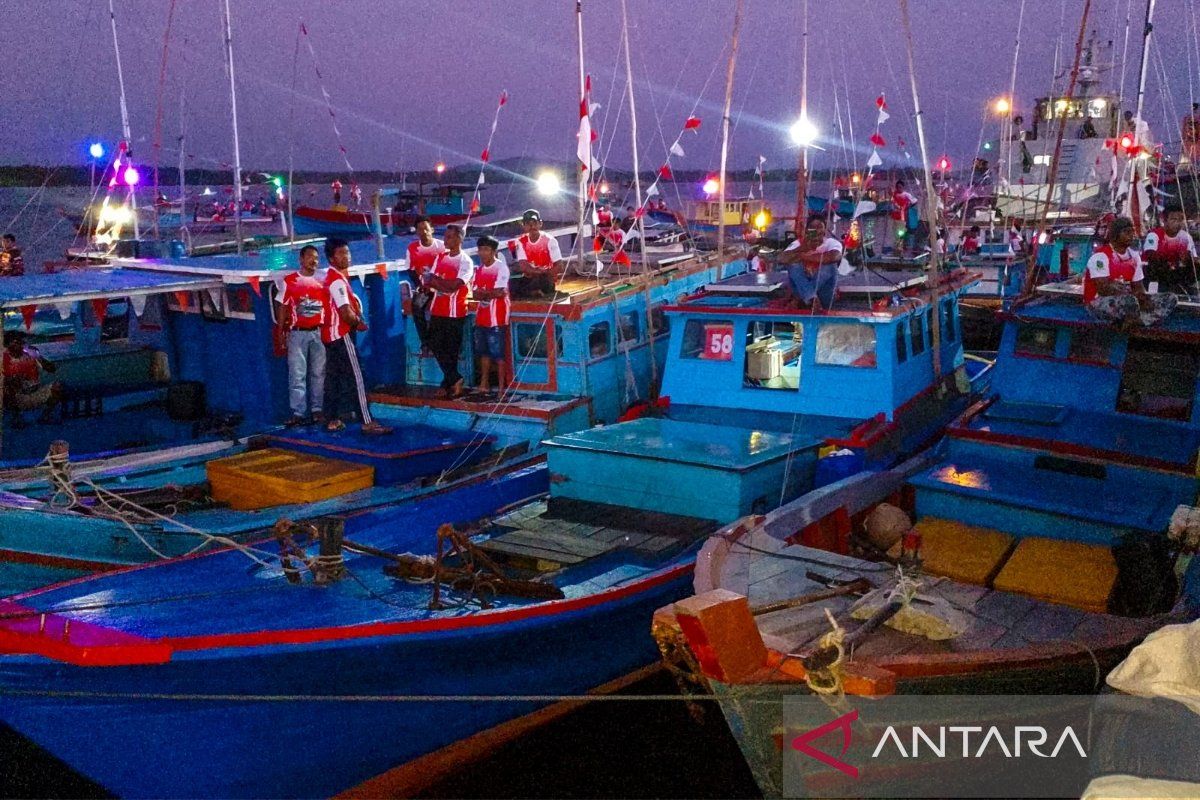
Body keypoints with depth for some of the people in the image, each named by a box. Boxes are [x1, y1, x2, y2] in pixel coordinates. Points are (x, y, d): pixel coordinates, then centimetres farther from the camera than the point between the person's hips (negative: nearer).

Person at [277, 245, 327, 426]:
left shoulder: (322, 281, 9)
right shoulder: (289, 281, 1)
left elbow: (328, 306, 10)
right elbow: (283, 308, 3)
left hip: (319, 332, 3)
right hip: (297, 333, -3)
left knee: (319, 373, 6)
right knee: (297, 374, -2)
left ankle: (317, 410, 14)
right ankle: (299, 413, 1)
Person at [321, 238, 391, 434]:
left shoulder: (332, 276, 14)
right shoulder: (337, 280, -17)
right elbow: (345, 312, -23)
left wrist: (355, 306, 1)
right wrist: (358, 323, -5)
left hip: (330, 334, 10)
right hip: (341, 334, -10)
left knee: (333, 377, 11)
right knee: (355, 378, -10)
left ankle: (332, 420, 16)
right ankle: (367, 422, -11)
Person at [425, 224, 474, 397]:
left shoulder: (466, 261, -7)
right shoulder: (441, 257, 12)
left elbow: (456, 284, -18)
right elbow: (429, 280, 5)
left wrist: (436, 280, -8)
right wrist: (447, 286, -13)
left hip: (455, 312, -6)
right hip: (437, 310, 6)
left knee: (452, 348, 0)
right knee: (435, 345, 5)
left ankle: (449, 381, 9)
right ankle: (455, 378, 12)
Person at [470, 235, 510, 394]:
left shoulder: (501, 268, -9)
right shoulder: (478, 269, 12)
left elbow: (499, 292, -19)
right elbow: (475, 294, 6)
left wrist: (483, 292, -5)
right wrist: (491, 293, -12)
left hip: (497, 317, -7)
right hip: (481, 316, 7)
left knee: (498, 353, -4)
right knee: (483, 351, 13)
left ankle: (501, 385, 2)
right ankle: (484, 383, 22)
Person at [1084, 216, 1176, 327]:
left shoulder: (1133, 256, 12)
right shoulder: (1101, 256, -13)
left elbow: (1138, 287, 13)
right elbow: (1103, 289, -20)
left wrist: (1142, 298, -12)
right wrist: (1133, 295, -24)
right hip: (1098, 303, -9)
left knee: (1170, 299, -2)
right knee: (1129, 300, -41)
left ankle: (1130, 322, -21)